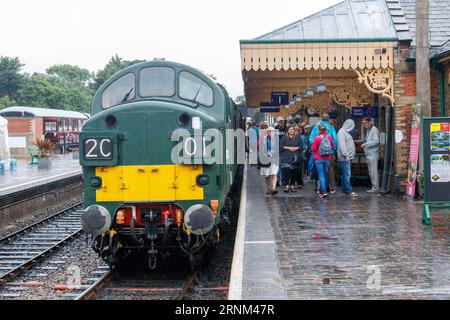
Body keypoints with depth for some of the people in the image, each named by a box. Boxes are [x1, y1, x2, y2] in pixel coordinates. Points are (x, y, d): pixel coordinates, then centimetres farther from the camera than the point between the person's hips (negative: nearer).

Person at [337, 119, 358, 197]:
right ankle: (349, 190, -12)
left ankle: (344, 190, 15)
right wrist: (346, 155, -22)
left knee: (346, 174, 11)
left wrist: (351, 156, 17)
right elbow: (342, 144, -19)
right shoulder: (342, 132, -10)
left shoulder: (346, 132, 22)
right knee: (347, 174, -11)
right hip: (344, 158, -10)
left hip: (348, 158, 10)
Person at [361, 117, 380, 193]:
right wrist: (365, 144, 5)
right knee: (371, 172, 11)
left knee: (374, 171, -9)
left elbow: (376, 141, -21)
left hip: (373, 154, -10)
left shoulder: (374, 130, -10)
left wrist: (366, 144, -21)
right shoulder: (368, 130, 19)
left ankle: (375, 188, -7)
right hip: (368, 154, 10)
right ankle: (374, 187, 16)